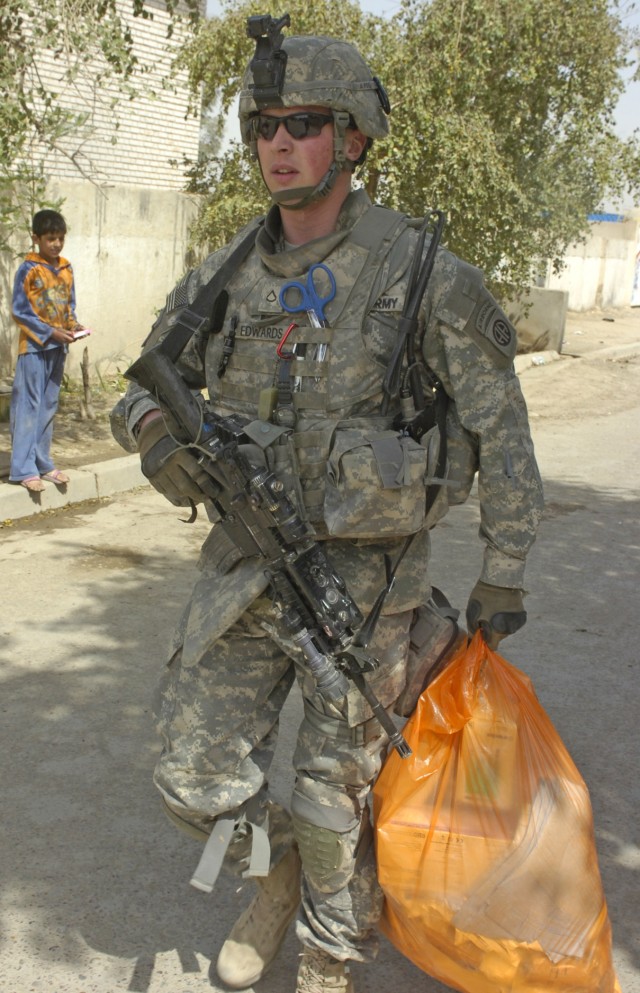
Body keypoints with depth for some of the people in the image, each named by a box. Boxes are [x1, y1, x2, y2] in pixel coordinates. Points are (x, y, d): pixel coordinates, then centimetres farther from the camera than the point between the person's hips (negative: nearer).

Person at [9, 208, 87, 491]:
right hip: (34, 346, -6)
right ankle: (23, 469, -1)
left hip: (57, 347, 6)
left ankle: (43, 463, 21)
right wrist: (50, 332, -16)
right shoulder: (28, 270, -9)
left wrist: (74, 326, -3)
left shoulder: (66, 269, 9)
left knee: (48, 407, 12)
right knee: (28, 407, -4)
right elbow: (20, 311, -10)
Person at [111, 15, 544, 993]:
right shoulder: (224, 278, 2)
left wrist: (504, 577, -4)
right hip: (244, 568, 4)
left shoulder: (422, 275, -11)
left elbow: (501, 426, -5)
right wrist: (156, 431, -14)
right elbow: (145, 389, 11)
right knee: (199, 783, 7)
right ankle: (276, 872, 41)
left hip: (365, 577, -4)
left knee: (335, 799, 10)